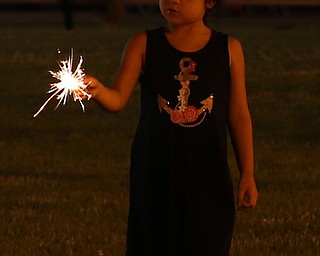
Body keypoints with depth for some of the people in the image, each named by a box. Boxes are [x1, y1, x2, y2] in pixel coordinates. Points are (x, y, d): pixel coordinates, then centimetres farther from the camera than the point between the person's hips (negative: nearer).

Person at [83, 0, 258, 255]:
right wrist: (96, 89, -36)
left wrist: (248, 174, 3)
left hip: (208, 175, 0)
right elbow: (117, 99, -12)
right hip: (155, 174, 0)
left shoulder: (229, 49, 0)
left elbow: (239, 115, 4)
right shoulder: (143, 44, -2)